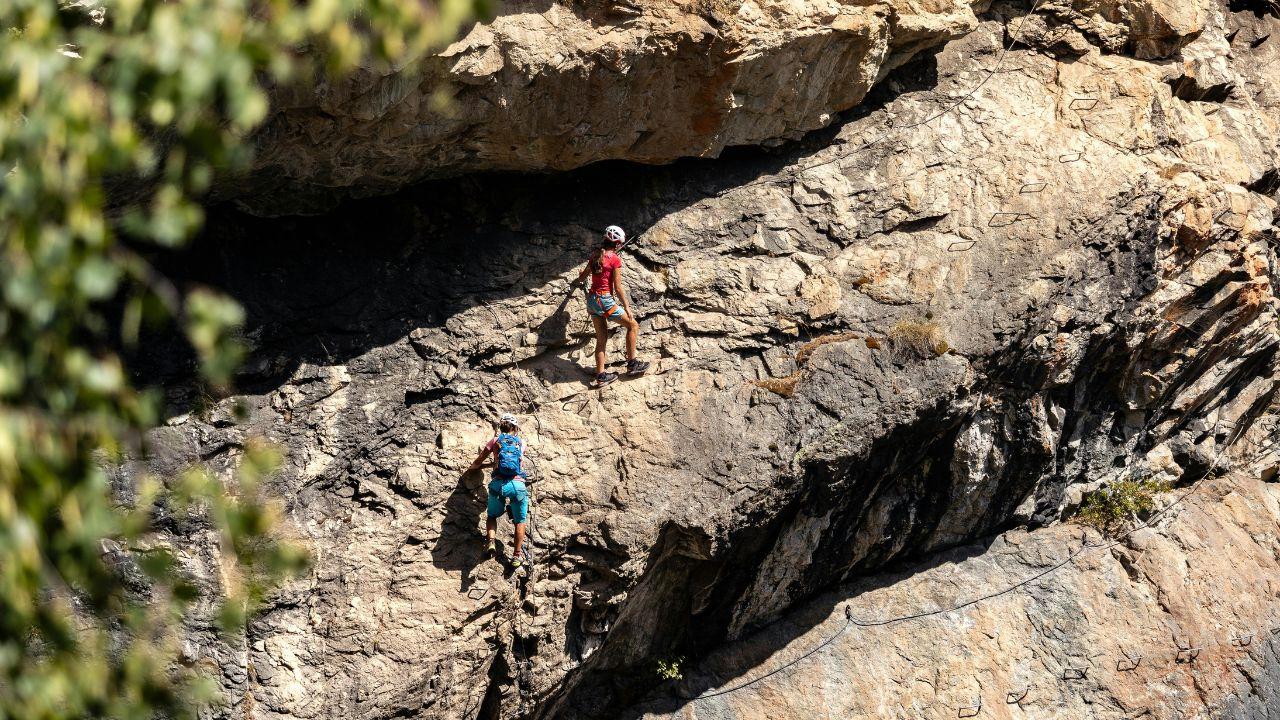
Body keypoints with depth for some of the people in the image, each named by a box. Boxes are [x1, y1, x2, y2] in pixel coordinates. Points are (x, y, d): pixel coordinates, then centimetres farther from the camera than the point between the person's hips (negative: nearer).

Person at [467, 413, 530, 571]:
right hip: (517, 484, 0)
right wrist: (489, 465, 39)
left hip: (498, 483, 0)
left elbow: (478, 462, 20)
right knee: (520, 521, 15)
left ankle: (491, 541, -4)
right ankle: (517, 555, 8)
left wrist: (472, 468, 42)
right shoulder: (521, 443, 18)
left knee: (492, 516, 21)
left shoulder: (495, 441, 14)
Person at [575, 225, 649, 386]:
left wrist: (581, 274, 44)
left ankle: (600, 376, 10)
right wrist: (627, 307, -6)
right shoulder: (614, 259, -11)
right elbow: (618, 287, -12)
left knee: (602, 338, 12)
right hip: (605, 300, -7)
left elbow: (581, 278, 21)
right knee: (633, 325, 7)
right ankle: (632, 364, 8)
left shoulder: (595, 256, 9)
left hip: (592, 299, 7)